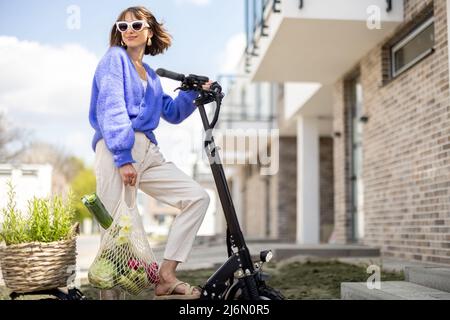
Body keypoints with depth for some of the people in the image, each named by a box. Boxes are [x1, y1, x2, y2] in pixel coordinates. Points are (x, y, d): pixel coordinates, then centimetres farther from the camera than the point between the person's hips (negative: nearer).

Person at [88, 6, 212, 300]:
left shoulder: (151, 76, 24)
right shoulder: (115, 58, 3)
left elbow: (172, 113, 28)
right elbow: (112, 109, -9)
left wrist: (193, 92, 10)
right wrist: (123, 157, -19)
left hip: (148, 153, 7)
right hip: (117, 150, -7)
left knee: (198, 197, -2)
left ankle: (166, 277, -3)